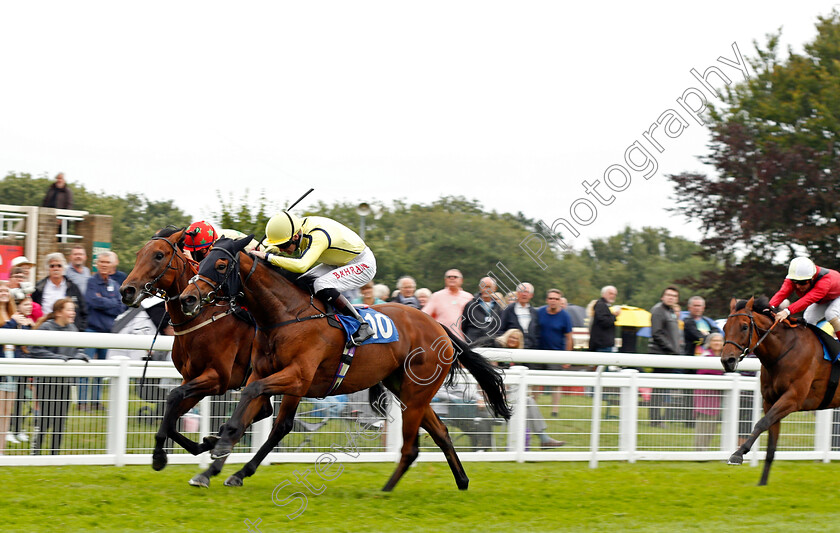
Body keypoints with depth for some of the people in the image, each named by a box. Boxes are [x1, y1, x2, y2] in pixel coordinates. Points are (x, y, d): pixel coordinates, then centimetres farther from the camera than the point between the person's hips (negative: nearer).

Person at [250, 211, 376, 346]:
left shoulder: (317, 236, -36)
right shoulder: (297, 230, -10)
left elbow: (301, 266, -50)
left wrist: (268, 257, -46)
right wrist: (262, 253, -15)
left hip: (363, 264, -9)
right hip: (339, 263, 9)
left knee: (321, 285, -28)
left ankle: (362, 326, -20)